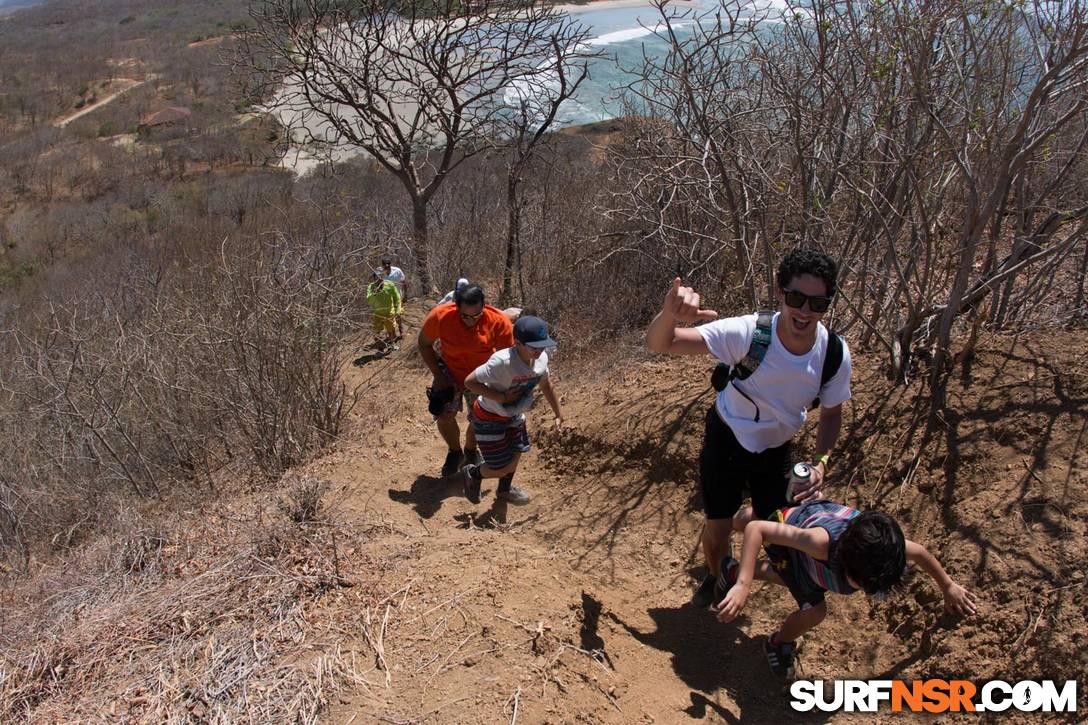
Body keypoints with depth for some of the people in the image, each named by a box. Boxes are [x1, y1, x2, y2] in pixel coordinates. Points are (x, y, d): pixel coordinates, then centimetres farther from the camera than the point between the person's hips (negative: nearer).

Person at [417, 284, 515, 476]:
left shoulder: (499, 323, -31)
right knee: (443, 416, -6)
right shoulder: (440, 316, -29)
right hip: (449, 374, 0)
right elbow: (423, 344, -11)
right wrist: (438, 376, -15)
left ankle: (470, 451, 42)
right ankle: (455, 451, 25)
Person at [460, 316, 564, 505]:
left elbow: (545, 384, 6)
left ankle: (504, 491, 55)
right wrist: (502, 398, -32)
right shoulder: (502, 362, -38)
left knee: (515, 455, 24)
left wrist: (558, 414, 14)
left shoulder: (542, 358, -15)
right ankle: (473, 473, 33)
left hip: (514, 415, 7)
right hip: (489, 418, -7)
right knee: (503, 468, -1)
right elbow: (469, 382, -32)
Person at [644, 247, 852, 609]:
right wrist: (669, 313, -63)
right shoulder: (746, 332, -34)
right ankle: (715, 577, 44)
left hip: (776, 448, 3)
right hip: (726, 439, -2)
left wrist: (821, 462, -19)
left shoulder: (835, 355, -23)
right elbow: (658, 343, -40)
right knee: (717, 528, 8)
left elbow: (831, 413, -2)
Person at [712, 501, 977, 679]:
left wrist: (948, 586, 3)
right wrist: (743, 585, -56)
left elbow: (920, 552, -13)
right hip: (788, 523, -5)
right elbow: (756, 529, -49)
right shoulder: (823, 542, -52)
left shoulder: (885, 549, -39)